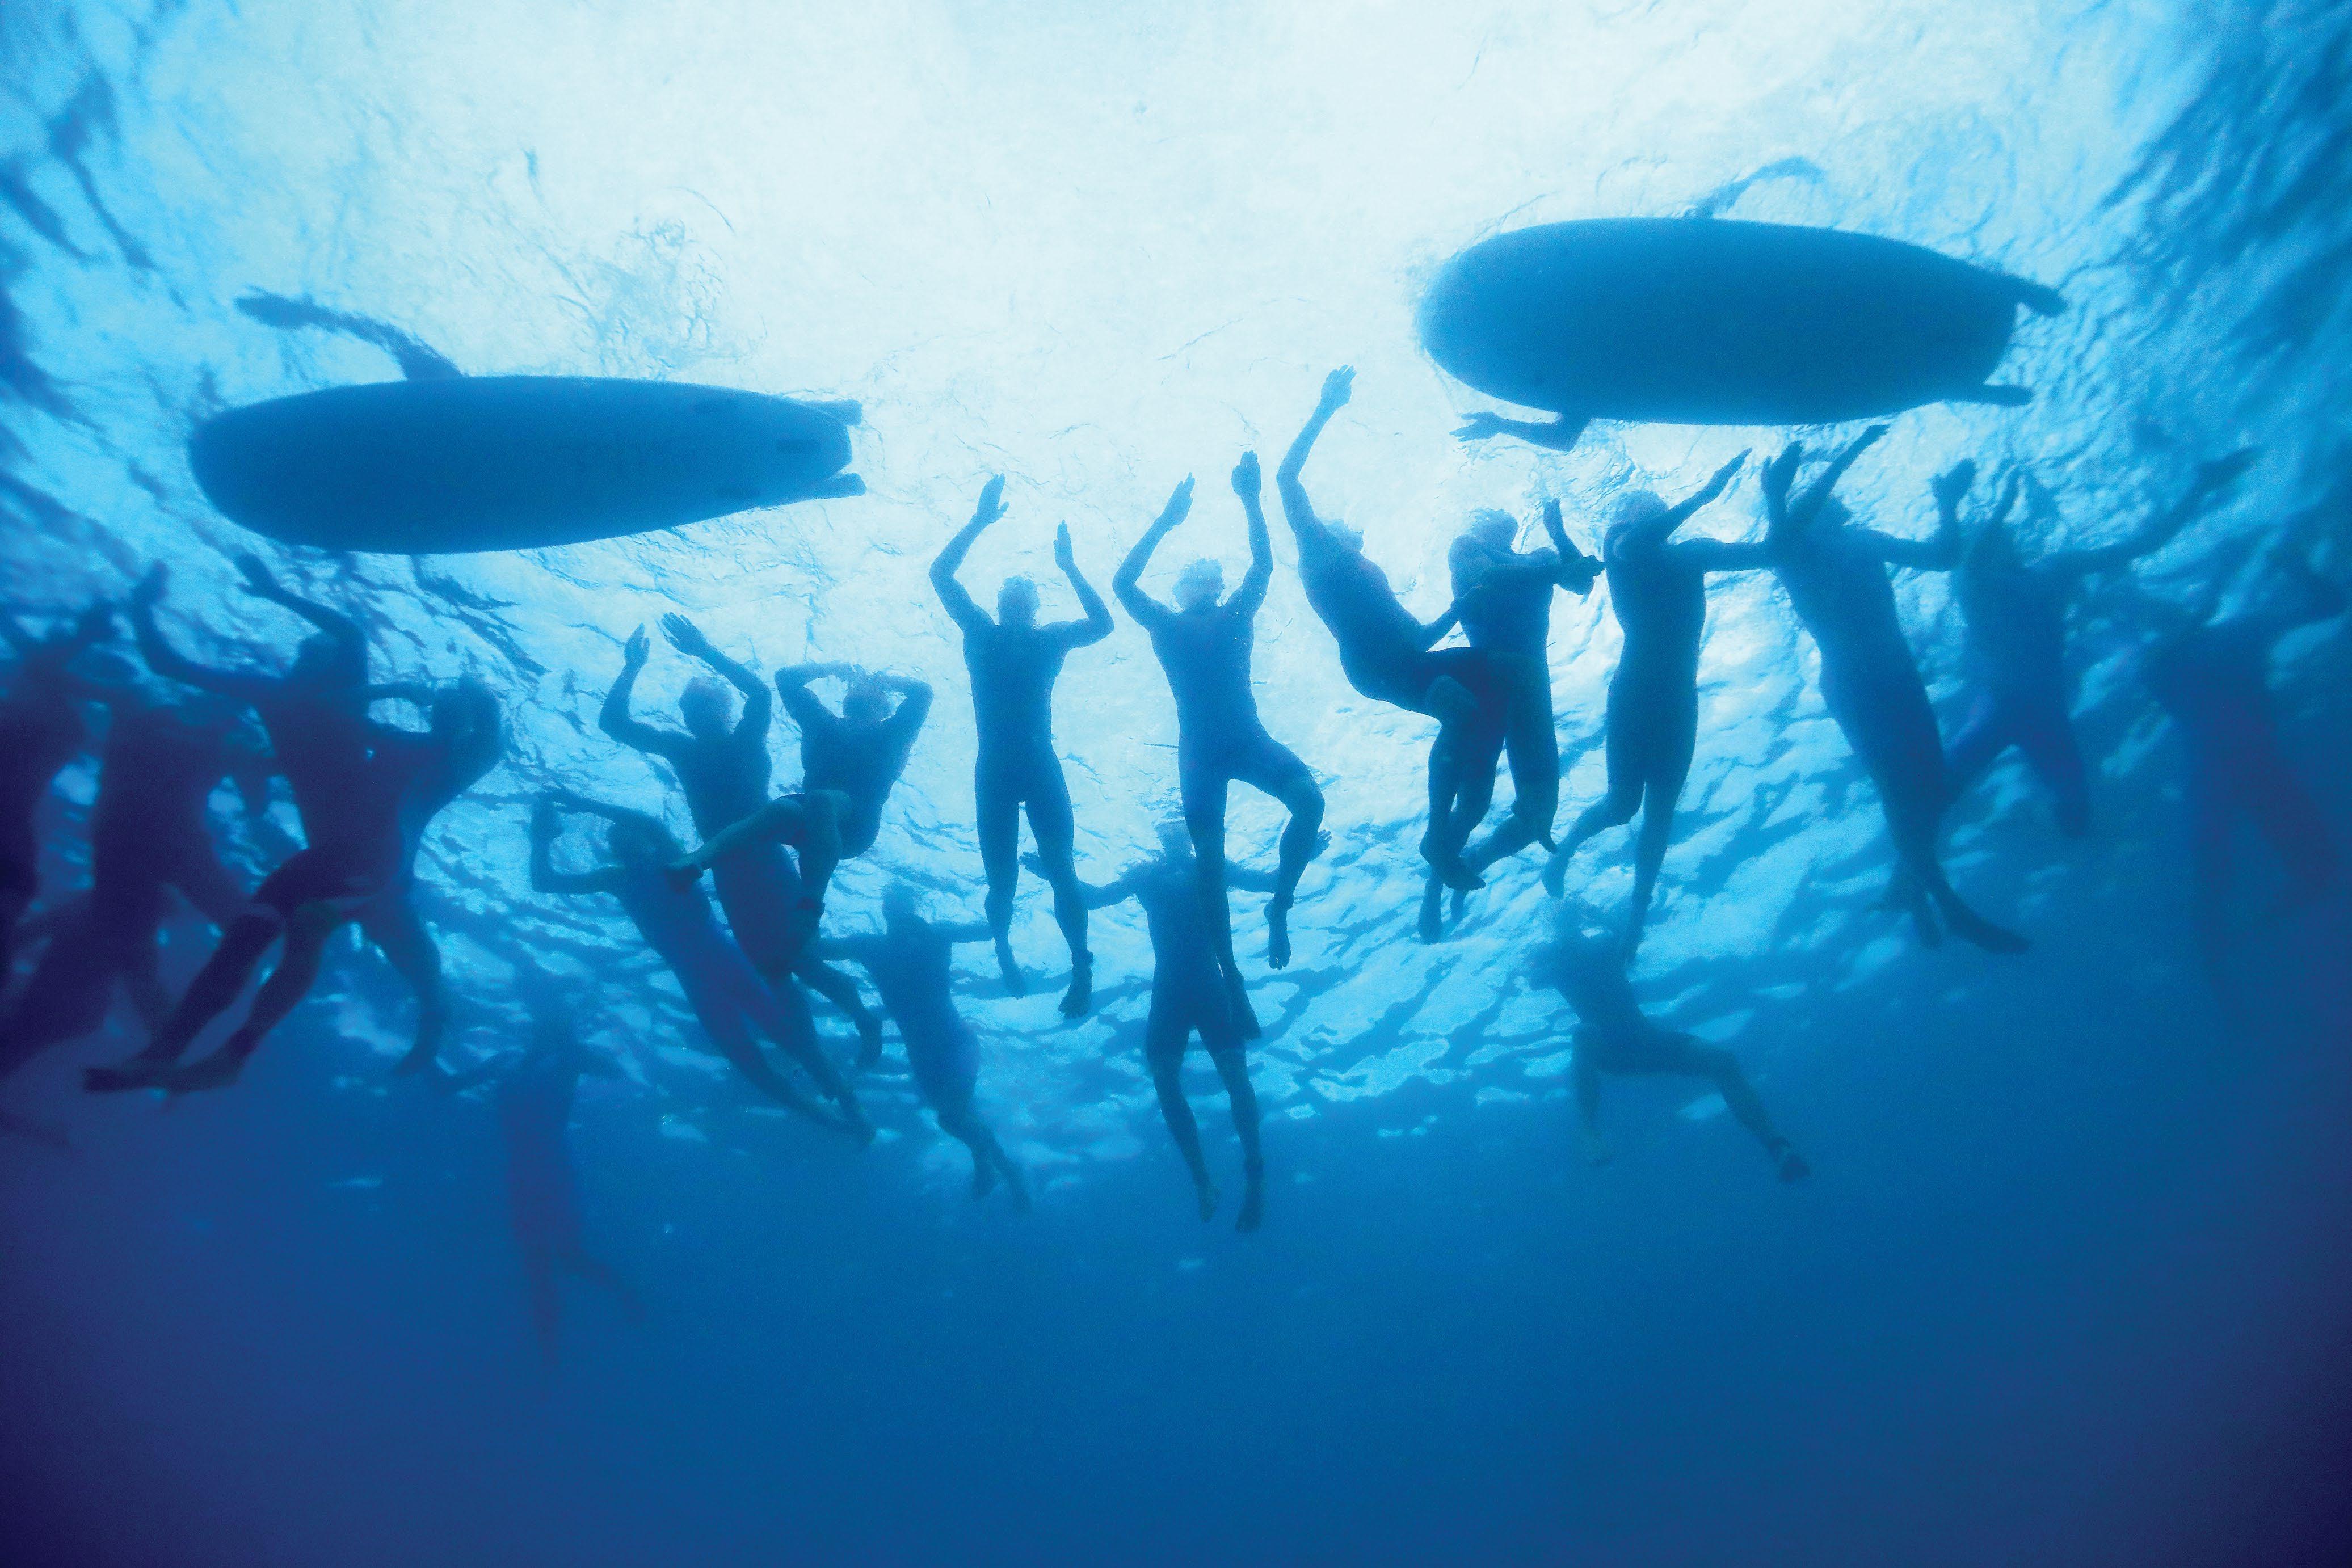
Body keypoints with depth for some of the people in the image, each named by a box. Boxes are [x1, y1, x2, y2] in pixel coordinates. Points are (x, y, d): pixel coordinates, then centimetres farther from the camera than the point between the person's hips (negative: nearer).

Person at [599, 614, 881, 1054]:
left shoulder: (745, 739, 6)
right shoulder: (681, 749, 17)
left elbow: (761, 693, -15)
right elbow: (613, 722, 17)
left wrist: (706, 652, -17)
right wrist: (631, 668, 7)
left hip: (763, 854, -4)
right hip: (727, 866, 4)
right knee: (771, 963, -1)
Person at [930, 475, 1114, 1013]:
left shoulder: (1050, 639, 17)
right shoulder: (981, 634, 15)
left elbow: (1103, 625, 6)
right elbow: (940, 573, 9)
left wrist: (1069, 568, 7)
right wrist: (979, 521, 6)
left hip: (1042, 766, 0)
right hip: (995, 770, 0)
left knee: (1060, 871, -11)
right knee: (1002, 881, -1)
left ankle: (1082, 967, -10)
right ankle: (1004, 953, 24)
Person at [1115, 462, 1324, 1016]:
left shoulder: (1236, 615, 14)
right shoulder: (1167, 626, 10)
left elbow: (1264, 564, 6)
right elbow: (1123, 583, -1)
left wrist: (1251, 502, 0)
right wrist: (1165, 521, -2)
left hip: (1250, 740, 1)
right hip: (1200, 752, -1)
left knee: (1310, 801, -25)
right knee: (1210, 860, -7)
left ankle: (1280, 905, -6)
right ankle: (1232, 980, -3)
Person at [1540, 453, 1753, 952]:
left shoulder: (1693, 552, 12)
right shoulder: (1621, 546, 0)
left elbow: (1768, 552, 9)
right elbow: (1634, 543, -24)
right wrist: (1705, 494, -24)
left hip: (1680, 700, 4)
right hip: (1636, 694, -4)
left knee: (1660, 811, 4)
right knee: (1623, 804, -5)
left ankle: (1638, 914, 11)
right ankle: (1563, 850, 24)